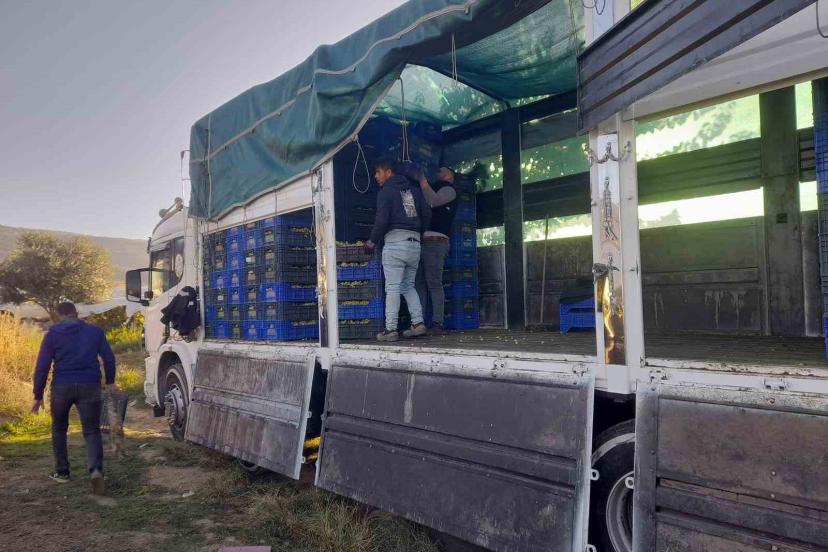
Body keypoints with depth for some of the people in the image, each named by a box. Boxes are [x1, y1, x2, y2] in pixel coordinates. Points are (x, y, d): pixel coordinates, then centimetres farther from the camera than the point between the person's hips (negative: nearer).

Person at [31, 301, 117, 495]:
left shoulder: (52, 334, 4)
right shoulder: (94, 331, 8)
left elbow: (42, 367, 1)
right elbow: (109, 358, 9)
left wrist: (38, 396, 7)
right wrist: (110, 382, 22)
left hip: (62, 386, 0)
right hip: (89, 386, 0)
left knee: (59, 429, 22)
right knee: (92, 431, 1)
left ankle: (61, 472, 27)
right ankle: (96, 469, -21)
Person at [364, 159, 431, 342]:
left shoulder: (385, 191, -1)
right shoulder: (414, 189, 17)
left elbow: (382, 220, -11)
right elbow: (427, 214, 14)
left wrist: (372, 241, 1)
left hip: (395, 242, -6)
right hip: (415, 243, 6)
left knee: (392, 288, -5)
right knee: (408, 286, 15)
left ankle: (391, 329, -5)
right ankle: (418, 323, 6)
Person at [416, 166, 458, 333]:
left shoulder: (449, 190, 8)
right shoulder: (432, 189, 33)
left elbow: (433, 201, -10)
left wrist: (424, 183, 0)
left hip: (435, 241, -8)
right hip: (421, 242, 8)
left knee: (434, 283, -11)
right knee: (419, 284, 2)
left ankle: (437, 323, -11)